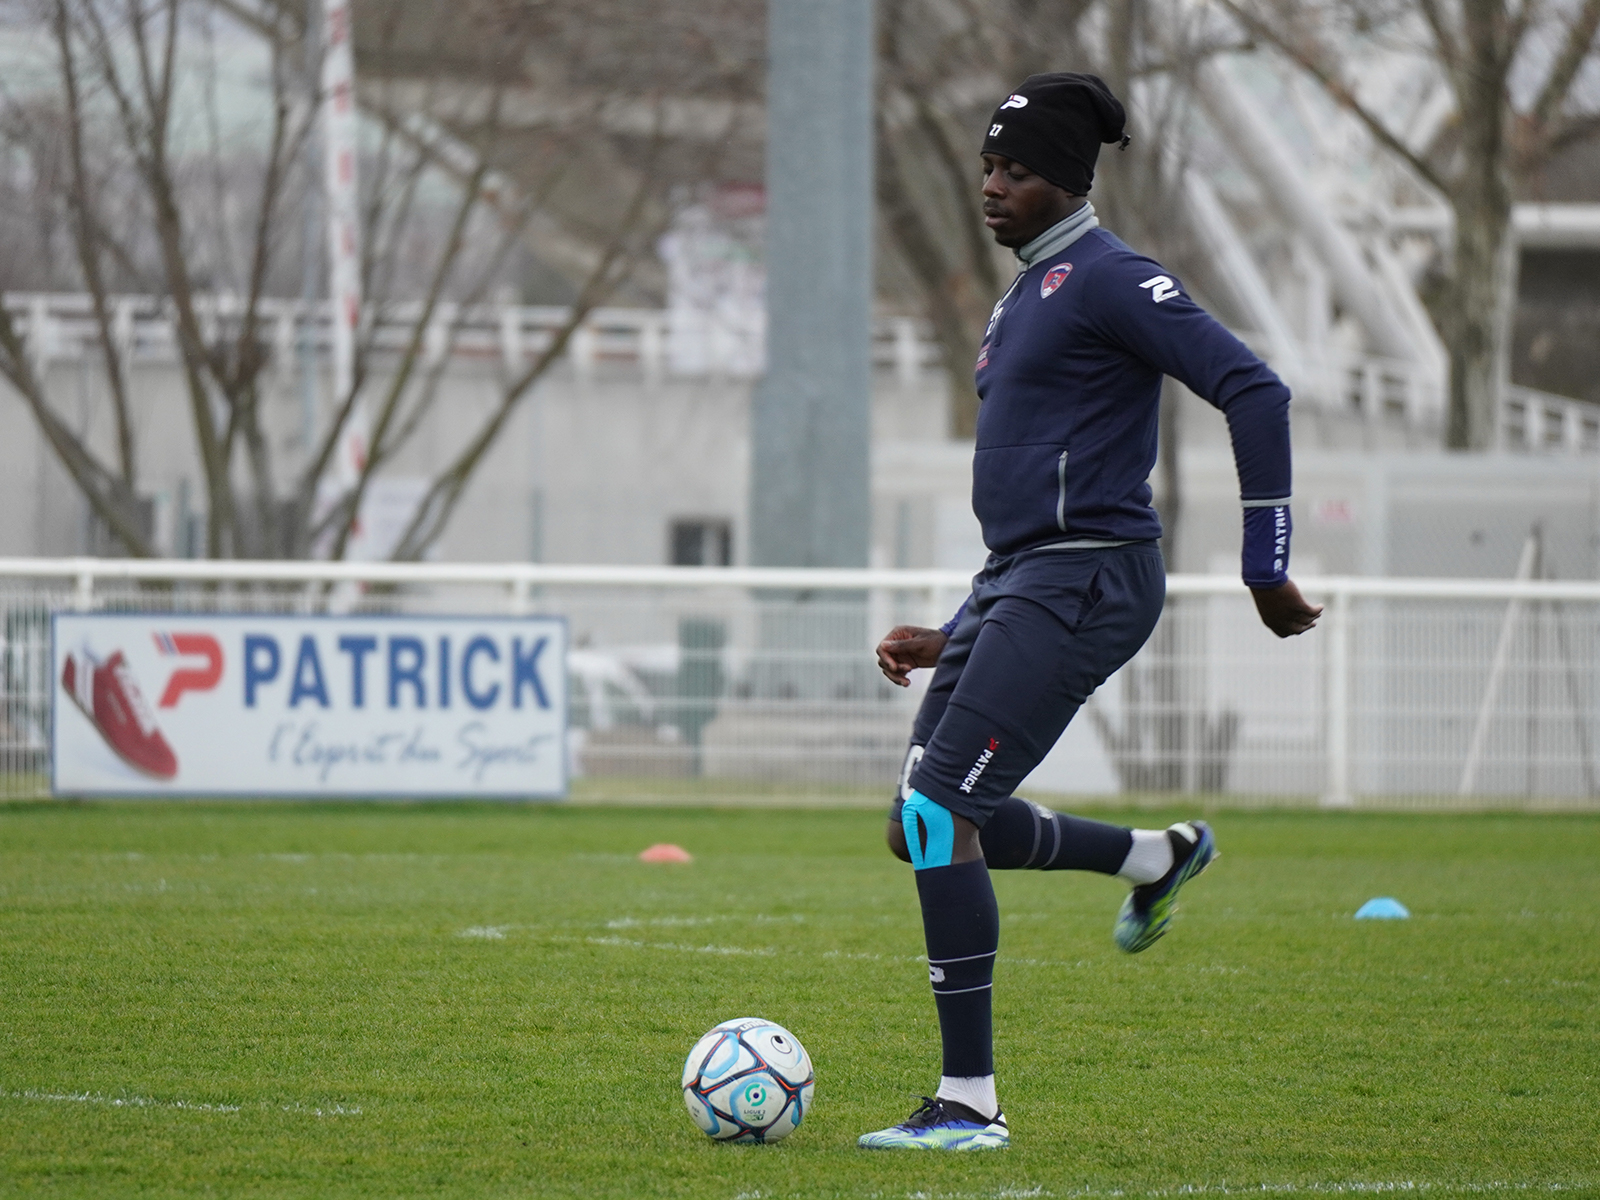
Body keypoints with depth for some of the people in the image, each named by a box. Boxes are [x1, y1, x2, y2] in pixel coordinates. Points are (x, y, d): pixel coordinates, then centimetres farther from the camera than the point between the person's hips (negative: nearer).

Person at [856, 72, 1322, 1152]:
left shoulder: (1108, 279, -10)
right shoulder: (1031, 293, 20)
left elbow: (1253, 392, -18)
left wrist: (1266, 567, -18)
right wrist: (956, 642, 24)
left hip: (1084, 582, -10)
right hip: (1020, 580, 10)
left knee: (939, 810, -16)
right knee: (923, 828, 9)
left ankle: (971, 1104, -12)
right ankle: (1157, 858, 29)